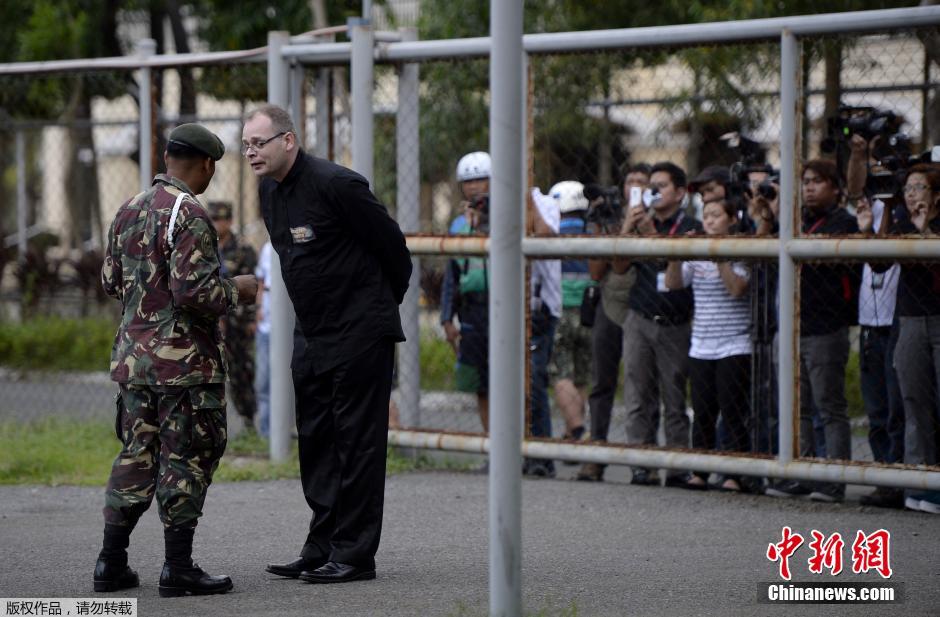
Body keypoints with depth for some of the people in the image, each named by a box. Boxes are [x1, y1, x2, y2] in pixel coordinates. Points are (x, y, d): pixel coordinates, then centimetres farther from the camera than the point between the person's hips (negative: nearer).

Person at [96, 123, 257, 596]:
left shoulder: (130, 210, 9)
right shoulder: (188, 215, -17)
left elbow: (111, 280, 17)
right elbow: (195, 291, -22)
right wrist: (236, 292, -5)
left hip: (133, 357, 8)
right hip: (184, 361, -8)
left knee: (136, 455, 13)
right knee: (187, 460, 0)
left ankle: (111, 562, 13)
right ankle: (178, 567, 1)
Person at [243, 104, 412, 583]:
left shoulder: (335, 184, -18)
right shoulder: (269, 191, 9)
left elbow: (391, 243, -10)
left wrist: (384, 304, 5)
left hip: (360, 332, -9)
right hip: (315, 336, 9)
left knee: (356, 442, -6)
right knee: (316, 444, 11)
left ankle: (354, 555, -4)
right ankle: (322, 549, 18)